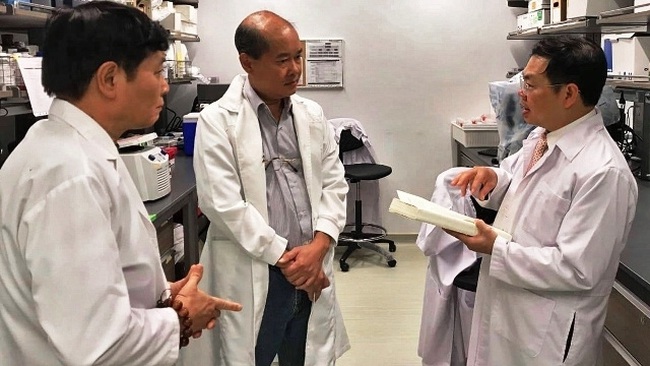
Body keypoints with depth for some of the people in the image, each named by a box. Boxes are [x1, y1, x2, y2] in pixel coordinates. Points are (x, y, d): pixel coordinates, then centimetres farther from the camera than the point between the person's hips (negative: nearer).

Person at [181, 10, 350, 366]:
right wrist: (283, 255, -12)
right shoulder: (217, 120, -8)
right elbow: (223, 204, -14)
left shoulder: (312, 115, 8)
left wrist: (318, 246, -8)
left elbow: (333, 184, 7)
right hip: (252, 278, -4)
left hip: (311, 270, 5)